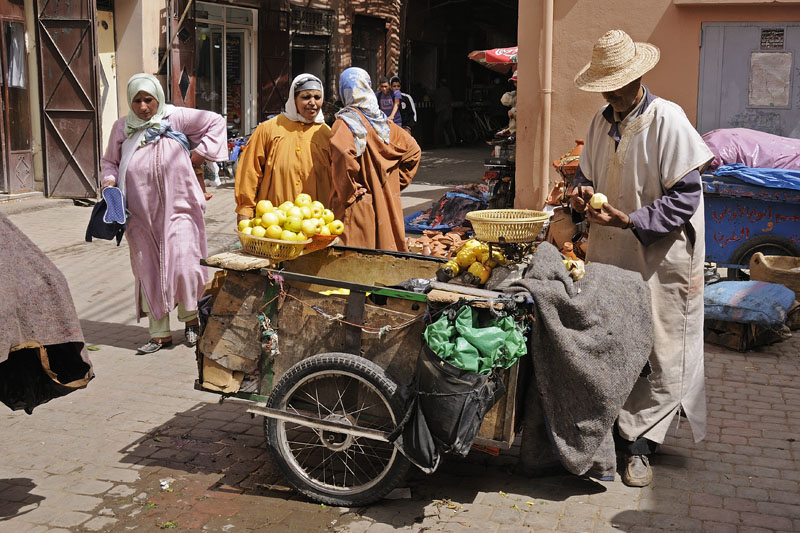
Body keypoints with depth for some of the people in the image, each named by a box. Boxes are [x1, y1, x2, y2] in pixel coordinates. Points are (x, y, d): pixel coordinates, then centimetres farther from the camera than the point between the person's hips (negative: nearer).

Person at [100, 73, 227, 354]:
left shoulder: (176, 118, 0)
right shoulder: (122, 127, 9)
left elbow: (215, 122, 6)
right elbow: (110, 161, 21)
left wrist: (198, 155, -1)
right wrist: (109, 180, -1)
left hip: (178, 209, -3)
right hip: (141, 215, 3)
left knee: (183, 266, -10)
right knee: (148, 271, 4)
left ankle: (189, 318, 16)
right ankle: (160, 333, 13)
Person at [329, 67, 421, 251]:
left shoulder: (346, 121, -10)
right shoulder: (382, 120, 8)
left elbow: (342, 152, -30)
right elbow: (413, 149, 13)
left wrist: (348, 192, -19)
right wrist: (395, 183, 12)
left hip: (358, 208, -6)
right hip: (387, 204, 6)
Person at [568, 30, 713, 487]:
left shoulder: (667, 120, -13)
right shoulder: (602, 120, 7)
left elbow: (685, 196, -15)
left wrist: (631, 220, -24)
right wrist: (582, 193, -3)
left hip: (660, 257, -6)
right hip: (609, 252, 6)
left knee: (659, 353, 0)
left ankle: (641, 445, 9)